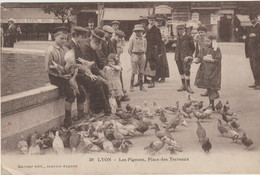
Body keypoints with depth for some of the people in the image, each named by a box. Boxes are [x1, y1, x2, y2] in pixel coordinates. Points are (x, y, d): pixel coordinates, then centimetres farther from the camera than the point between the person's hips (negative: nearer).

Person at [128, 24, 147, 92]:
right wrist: (132, 56, -4)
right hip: (135, 55, -3)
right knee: (134, 72, -5)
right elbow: (129, 49, 2)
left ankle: (141, 86, 13)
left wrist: (143, 54, 8)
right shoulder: (132, 39, 0)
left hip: (142, 55, 3)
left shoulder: (144, 39, 8)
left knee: (141, 72, 6)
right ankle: (131, 86, 2)